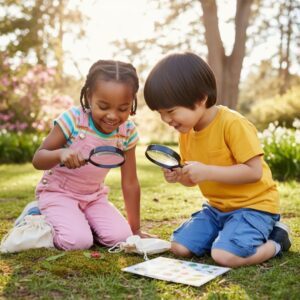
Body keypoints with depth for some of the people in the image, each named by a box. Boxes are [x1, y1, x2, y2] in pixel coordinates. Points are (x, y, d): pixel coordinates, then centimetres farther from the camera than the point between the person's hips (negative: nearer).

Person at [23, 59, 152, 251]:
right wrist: (61, 153, -41)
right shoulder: (73, 120, -22)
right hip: (58, 192, -4)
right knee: (78, 241, -24)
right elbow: (38, 159, -17)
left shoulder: (127, 132, -11)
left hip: (94, 197, 4)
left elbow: (130, 182, -5)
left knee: (120, 237, -15)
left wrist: (135, 229, -2)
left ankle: (80, 222, 12)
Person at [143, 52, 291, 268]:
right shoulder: (186, 131, 2)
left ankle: (276, 239, 2)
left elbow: (254, 171, -24)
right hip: (217, 207, 7)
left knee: (225, 256, -26)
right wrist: (179, 176, -10)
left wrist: (207, 171, -28)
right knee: (180, 247, -3)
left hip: (253, 205, -7)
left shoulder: (233, 124, -22)